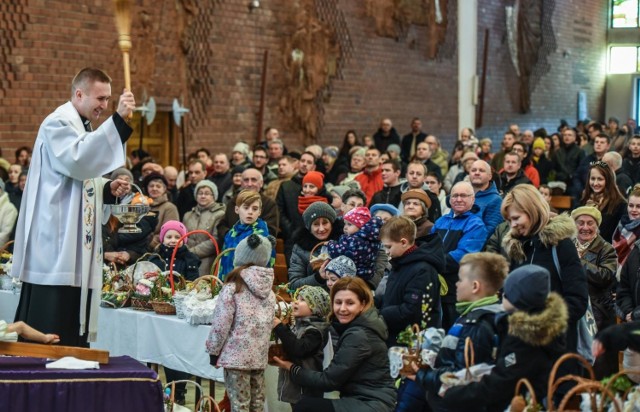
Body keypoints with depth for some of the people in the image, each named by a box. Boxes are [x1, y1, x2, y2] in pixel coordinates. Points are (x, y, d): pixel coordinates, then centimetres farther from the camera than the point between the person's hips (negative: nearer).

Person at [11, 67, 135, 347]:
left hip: (75, 247, 10)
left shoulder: (82, 128, 20)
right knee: (48, 335, -10)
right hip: (55, 246, -10)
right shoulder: (58, 123, -9)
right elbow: (77, 160, -30)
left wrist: (108, 190, 6)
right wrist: (117, 120, -33)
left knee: (71, 335, 10)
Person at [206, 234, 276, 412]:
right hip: (260, 354, 6)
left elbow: (221, 324, -10)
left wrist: (214, 350, 1)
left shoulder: (233, 287, -11)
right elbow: (270, 324, 10)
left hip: (236, 354, -5)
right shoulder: (269, 291, 6)